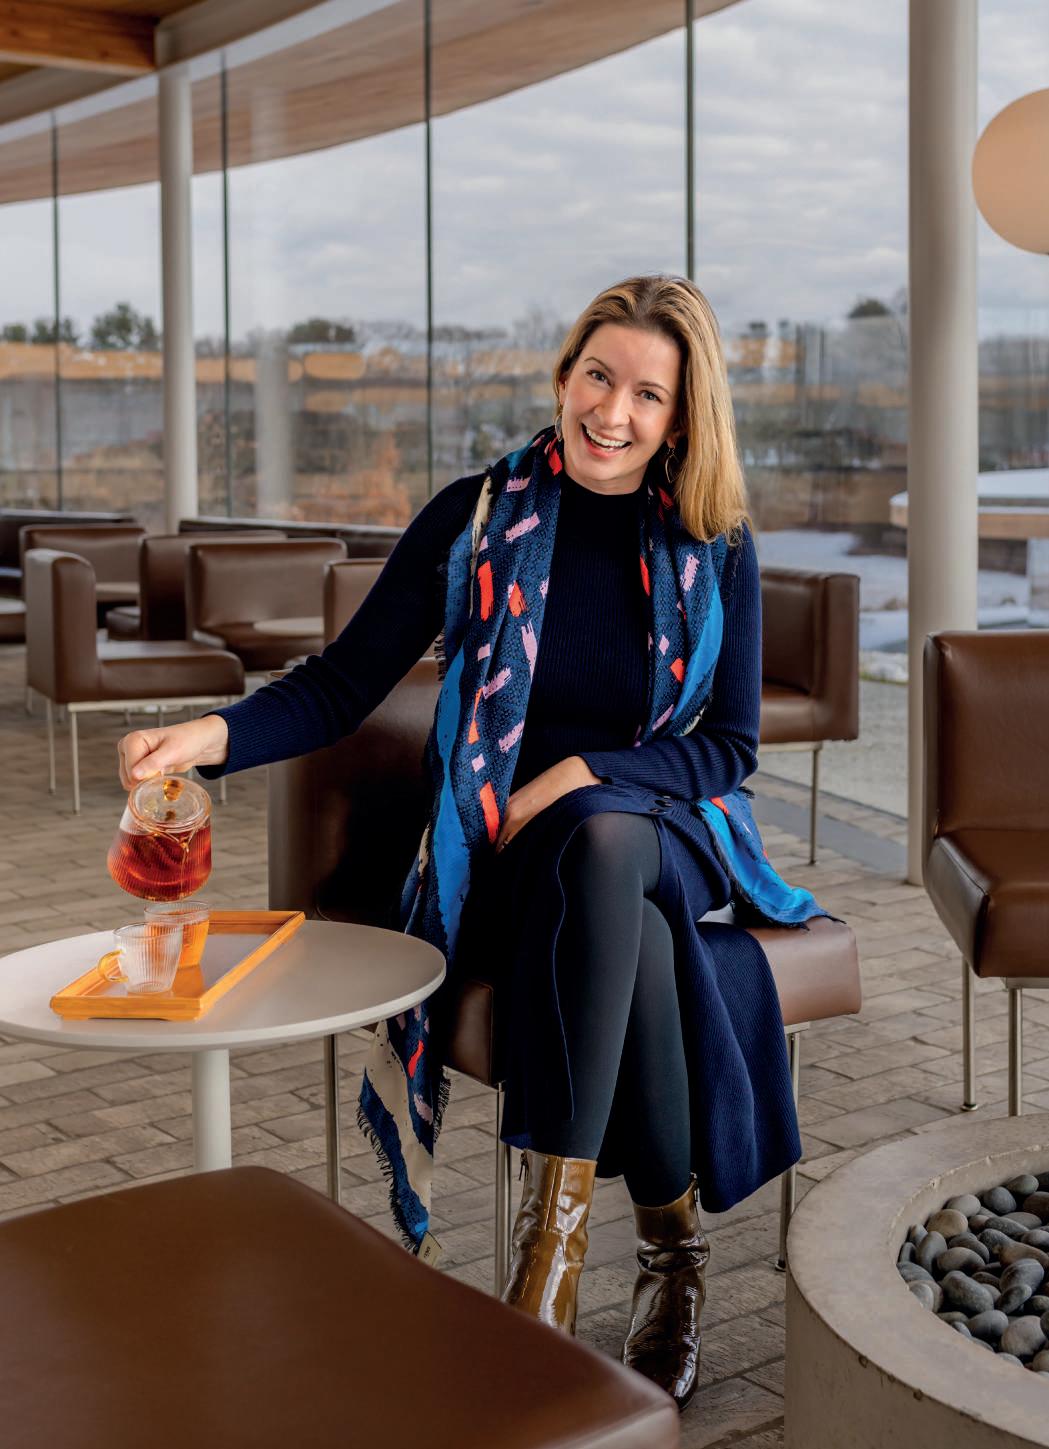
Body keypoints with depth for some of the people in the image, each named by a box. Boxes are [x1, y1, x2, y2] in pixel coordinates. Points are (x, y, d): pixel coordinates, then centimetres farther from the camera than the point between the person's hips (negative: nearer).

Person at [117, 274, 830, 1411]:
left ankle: (555, 1216, -34)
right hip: (504, 860, 0)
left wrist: (583, 775, -14)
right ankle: (674, 1252, -20)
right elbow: (342, 683, -3)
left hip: (663, 834, 1)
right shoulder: (476, 518, 0)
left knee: (603, 847, -38)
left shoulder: (715, 546, 3)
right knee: (635, 938, -36)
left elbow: (729, 746, 3)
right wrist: (214, 735, -23)